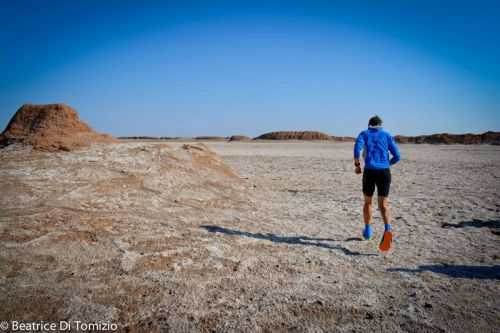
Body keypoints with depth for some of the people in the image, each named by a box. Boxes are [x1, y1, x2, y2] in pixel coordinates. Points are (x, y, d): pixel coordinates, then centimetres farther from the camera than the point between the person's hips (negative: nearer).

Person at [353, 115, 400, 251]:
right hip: (384, 172, 1)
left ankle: (368, 230, 30)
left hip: (369, 172, 0)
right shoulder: (387, 135, 16)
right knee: (383, 205, -1)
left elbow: (357, 148, -10)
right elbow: (397, 156, 9)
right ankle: (387, 229, -28)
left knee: (367, 202, 21)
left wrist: (357, 165, 1)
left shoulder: (364, 134, 13)